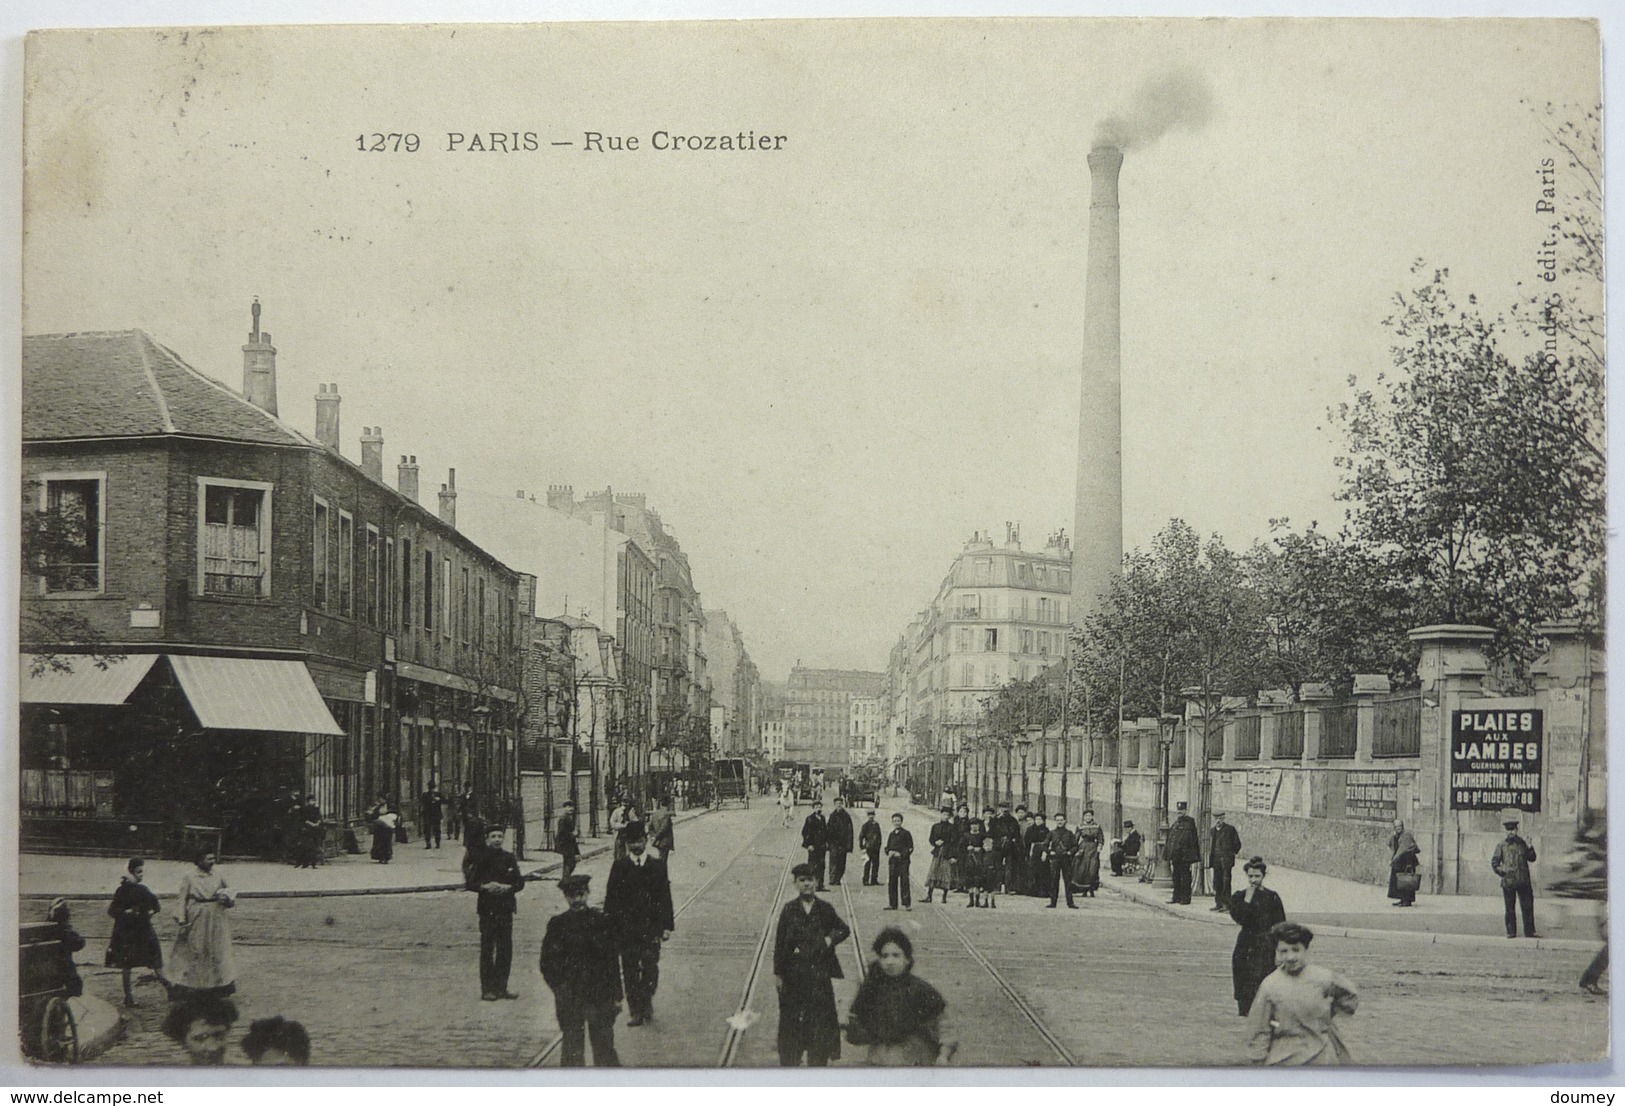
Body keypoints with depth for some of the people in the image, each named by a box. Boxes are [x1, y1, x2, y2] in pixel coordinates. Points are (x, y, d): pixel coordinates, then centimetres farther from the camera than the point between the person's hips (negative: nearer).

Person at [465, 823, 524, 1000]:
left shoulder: (509, 858, 7)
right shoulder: (480, 858, -2)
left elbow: (520, 882, 7)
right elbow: (469, 883, -3)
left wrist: (507, 887, -11)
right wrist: (484, 887, -18)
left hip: (506, 909, 4)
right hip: (487, 910, -4)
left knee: (505, 949, 5)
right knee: (487, 949, -2)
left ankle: (501, 987, 14)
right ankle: (487, 989, 5)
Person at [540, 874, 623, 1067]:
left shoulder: (602, 921, 1)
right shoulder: (557, 924, 0)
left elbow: (613, 962, 3)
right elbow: (547, 962, 5)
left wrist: (616, 996, 2)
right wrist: (558, 987, -7)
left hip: (600, 995, 0)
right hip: (569, 998, 0)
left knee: (603, 1044, 4)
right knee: (572, 1045, 3)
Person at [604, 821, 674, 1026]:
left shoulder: (657, 865, 4)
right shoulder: (619, 867, 3)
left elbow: (665, 896, 6)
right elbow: (611, 898, 3)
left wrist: (667, 925, 2)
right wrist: (609, 927, -1)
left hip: (651, 927, 0)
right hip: (626, 928, 0)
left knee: (650, 967, -3)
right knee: (630, 970, 1)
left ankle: (646, 1002, 20)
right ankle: (635, 1011, 8)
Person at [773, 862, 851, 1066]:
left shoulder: (825, 909, 2)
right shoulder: (789, 910, -2)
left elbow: (844, 930, 15)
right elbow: (779, 942, -1)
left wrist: (831, 939, -6)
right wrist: (777, 973, -3)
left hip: (819, 973, 1)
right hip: (793, 973, -1)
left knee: (820, 1016, 3)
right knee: (791, 1017, 5)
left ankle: (818, 1061, 13)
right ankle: (788, 1061, 16)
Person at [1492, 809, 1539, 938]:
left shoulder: (1522, 843, 10)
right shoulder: (1501, 845, 5)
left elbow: (1532, 859, 12)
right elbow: (1494, 862, 5)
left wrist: (1530, 848, -4)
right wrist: (1501, 871, -10)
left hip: (1523, 881, 2)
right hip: (1508, 882, -2)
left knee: (1527, 906, 2)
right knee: (1510, 908, 2)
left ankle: (1530, 931, 8)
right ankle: (1511, 931, 10)